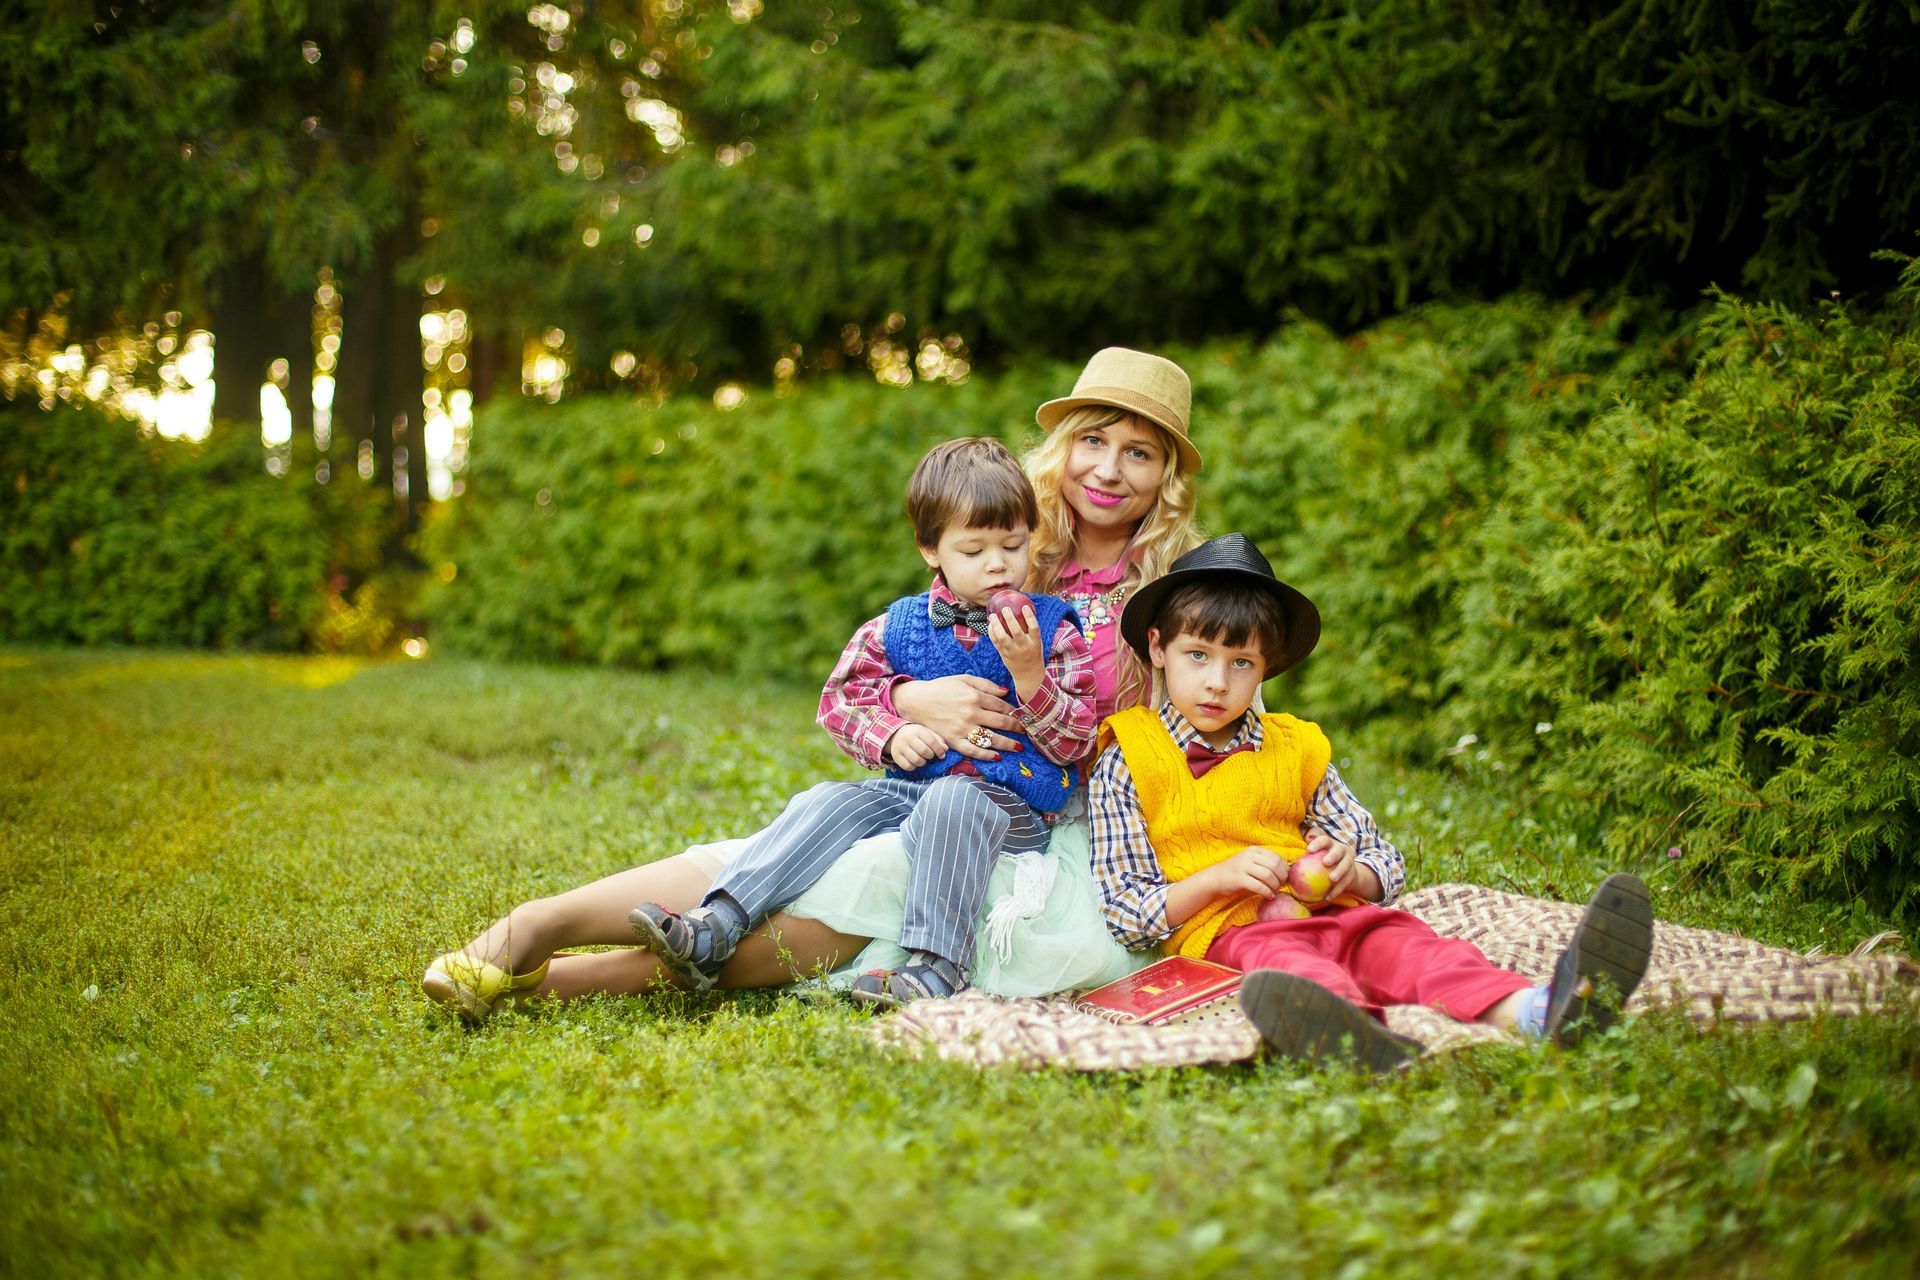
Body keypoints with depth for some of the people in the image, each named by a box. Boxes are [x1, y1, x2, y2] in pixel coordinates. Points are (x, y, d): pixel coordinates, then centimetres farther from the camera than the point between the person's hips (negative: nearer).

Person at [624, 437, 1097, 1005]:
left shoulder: (1052, 628, 2)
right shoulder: (899, 627, 9)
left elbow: (1076, 743, -3)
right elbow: (840, 697, 15)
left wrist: (1029, 674, -20)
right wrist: (891, 735, -6)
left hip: (1013, 808, -4)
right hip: (909, 788, 4)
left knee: (951, 801, -36)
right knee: (828, 803, -19)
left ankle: (936, 966, -42)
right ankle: (713, 929, -28)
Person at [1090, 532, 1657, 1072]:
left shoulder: (1292, 750, 20)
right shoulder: (1125, 766, 7)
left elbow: (1385, 862, 22)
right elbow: (1121, 910, 2)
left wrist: (1349, 870, -3)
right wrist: (1217, 878, -13)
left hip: (1326, 912, 4)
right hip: (1218, 929, -4)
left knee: (1396, 939, -27)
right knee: (1276, 951, -38)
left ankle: (1533, 1012, -57)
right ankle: (1351, 1031, -73)